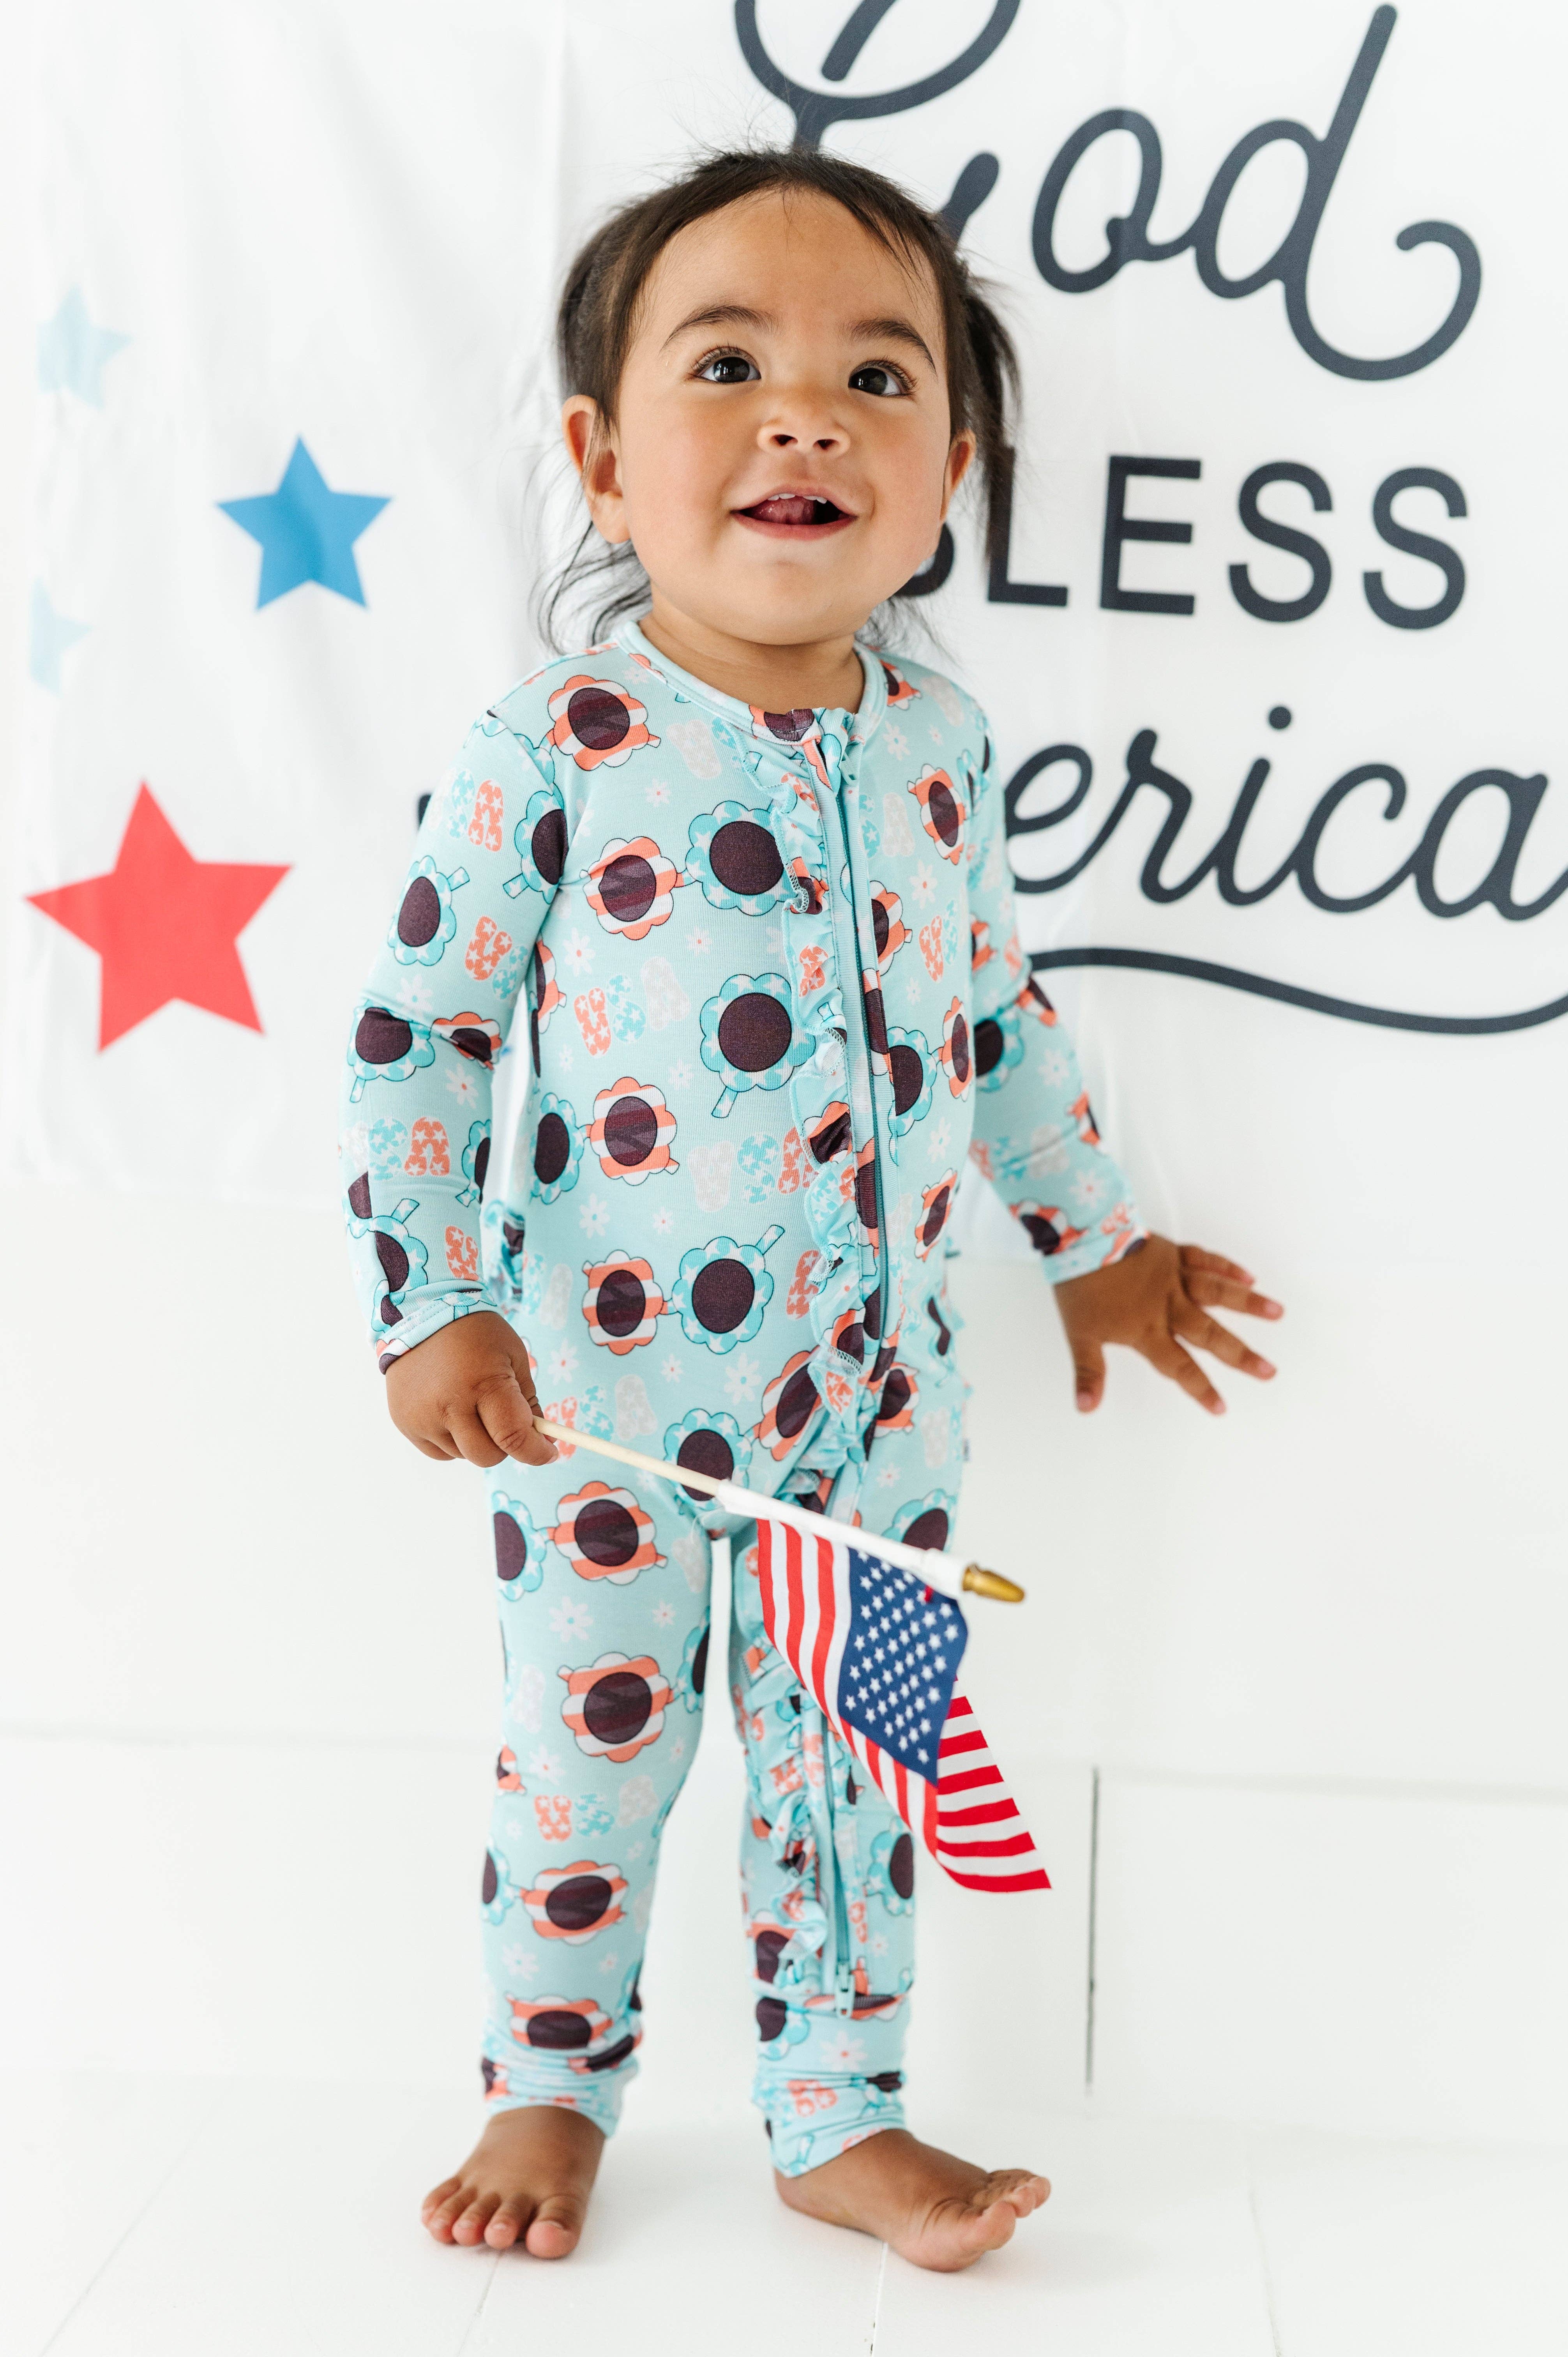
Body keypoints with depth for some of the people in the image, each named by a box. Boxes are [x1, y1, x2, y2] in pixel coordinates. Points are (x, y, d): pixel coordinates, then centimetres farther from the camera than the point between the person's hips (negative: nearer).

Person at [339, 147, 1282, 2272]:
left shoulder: (943, 745, 0)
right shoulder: (553, 748, -13)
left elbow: (998, 1018, 13)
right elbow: (413, 1041, -8)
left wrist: (1095, 1240, 20)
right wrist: (433, 1312, -13)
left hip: (877, 1377, 4)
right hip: (603, 1381, -3)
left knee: (857, 1756, 13)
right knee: (589, 1759, 11)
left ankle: (839, 2120, 31)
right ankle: (550, 2091, 34)